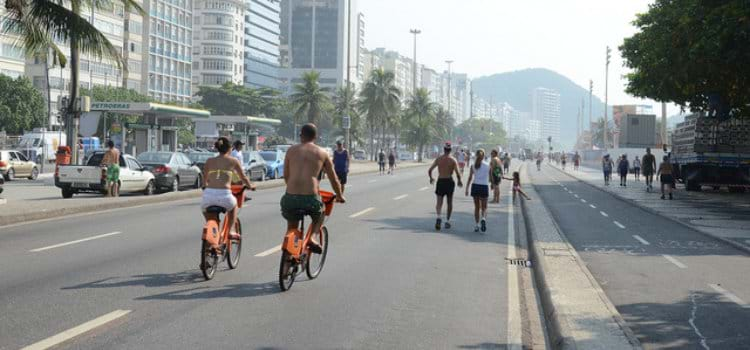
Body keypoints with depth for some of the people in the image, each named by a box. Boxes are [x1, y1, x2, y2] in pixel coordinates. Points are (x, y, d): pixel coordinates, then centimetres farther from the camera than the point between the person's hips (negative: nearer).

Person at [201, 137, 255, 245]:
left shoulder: (209, 161, 17)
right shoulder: (233, 161, 11)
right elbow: (243, 178, 23)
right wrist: (250, 186, 44)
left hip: (208, 195, 2)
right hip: (224, 196, -2)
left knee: (205, 208, 37)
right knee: (233, 203, 35)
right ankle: (231, 230, 27)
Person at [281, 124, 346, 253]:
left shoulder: (291, 150, 13)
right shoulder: (322, 153, 11)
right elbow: (334, 179, 18)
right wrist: (340, 196, 35)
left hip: (290, 197, 1)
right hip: (311, 198, -1)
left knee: (291, 229, 25)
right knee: (319, 217, 31)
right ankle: (311, 238, 7)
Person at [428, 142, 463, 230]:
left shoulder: (438, 159, 1)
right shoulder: (453, 160, -5)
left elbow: (430, 170, -2)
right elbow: (457, 173, -13)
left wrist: (431, 178, 17)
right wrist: (459, 181, 5)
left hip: (440, 181, 0)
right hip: (449, 181, 0)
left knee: (439, 202, -2)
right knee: (450, 202, 16)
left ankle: (439, 217, -28)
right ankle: (447, 221, 18)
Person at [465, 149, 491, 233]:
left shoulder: (473, 166, 0)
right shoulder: (488, 166, -1)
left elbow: (470, 178, -5)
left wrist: (467, 189, -3)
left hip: (475, 186, 1)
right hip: (484, 187, -1)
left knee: (477, 207, 13)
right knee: (484, 207, 7)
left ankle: (476, 225, 10)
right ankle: (483, 219, -23)